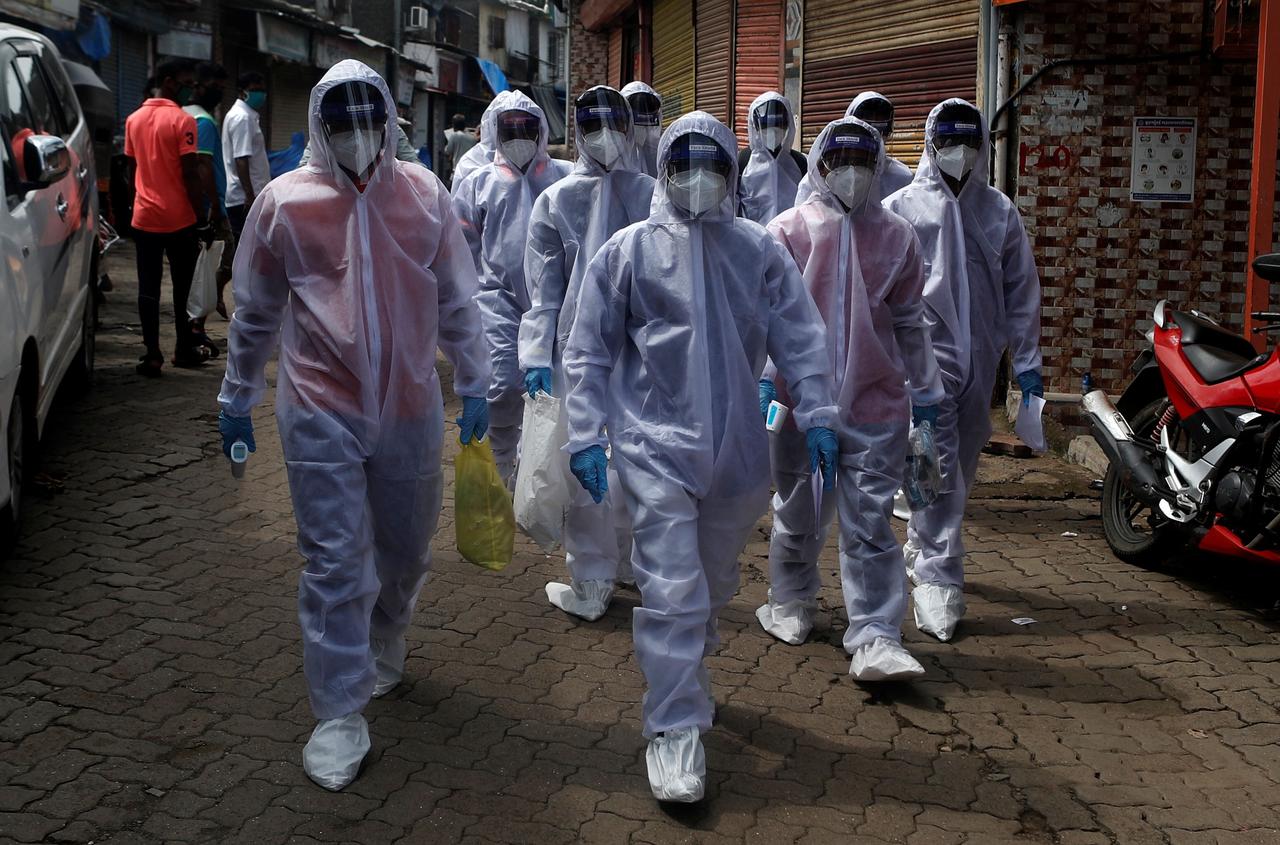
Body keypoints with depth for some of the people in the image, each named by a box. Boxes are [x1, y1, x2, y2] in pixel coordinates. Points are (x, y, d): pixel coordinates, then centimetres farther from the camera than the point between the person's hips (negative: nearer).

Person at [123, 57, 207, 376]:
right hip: (180, 218, -5)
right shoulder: (182, 120, -11)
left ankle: (152, 354, 1)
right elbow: (191, 176, -14)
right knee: (182, 287, 9)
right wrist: (202, 219, -10)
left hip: (144, 217, 5)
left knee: (148, 287, 4)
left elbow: (132, 169, 15)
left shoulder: (134, 120, 9)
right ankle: (184, 350, 18)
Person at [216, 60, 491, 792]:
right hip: (321, 415, -2)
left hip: (411, 409, 2)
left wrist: (473, 383, 9)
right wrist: (238, 398, 12)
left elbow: (457, 300, 8)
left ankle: (384, 644, 46)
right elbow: (255, 313, 7)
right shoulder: (284, 202, -4)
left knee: (407, 548, 17)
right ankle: (340, 717, 10)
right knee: (334, 563, -1)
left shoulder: (426, 195, 0)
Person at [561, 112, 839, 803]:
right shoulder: (629, 250, -1)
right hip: (656, 446, -3)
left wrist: (816, 417, -1)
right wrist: (586, 434, -4)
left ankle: (683, 666, 43)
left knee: (714, 583, 18)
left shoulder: (759, 250, 6)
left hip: (736, 447, 4)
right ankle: (674, 728, 1)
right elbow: (588, 351, 1)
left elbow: (799, 338, 7)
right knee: (671, 589, -8)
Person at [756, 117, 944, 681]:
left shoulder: (896, 237, 8)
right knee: (798, 512, 15)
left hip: (875, 400, 1)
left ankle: (875, 640, -4)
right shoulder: (788, 231, 1)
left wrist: (925, 389, 15)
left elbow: (909, 320, 13)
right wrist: (763, 377, -14)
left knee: (870, 522, -4)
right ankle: (790, 603, 36)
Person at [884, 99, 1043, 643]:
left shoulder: (1000, 212, 11)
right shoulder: (901, 208, 1)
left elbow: (1021, 291, 13)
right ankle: (937, 577, -10)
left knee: (961, 465, 12)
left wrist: (1027, 362, 10)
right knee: (938, 464, -12)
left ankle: (922, 545, 31)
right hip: (924, 353, -4)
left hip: (979, 357, 4)